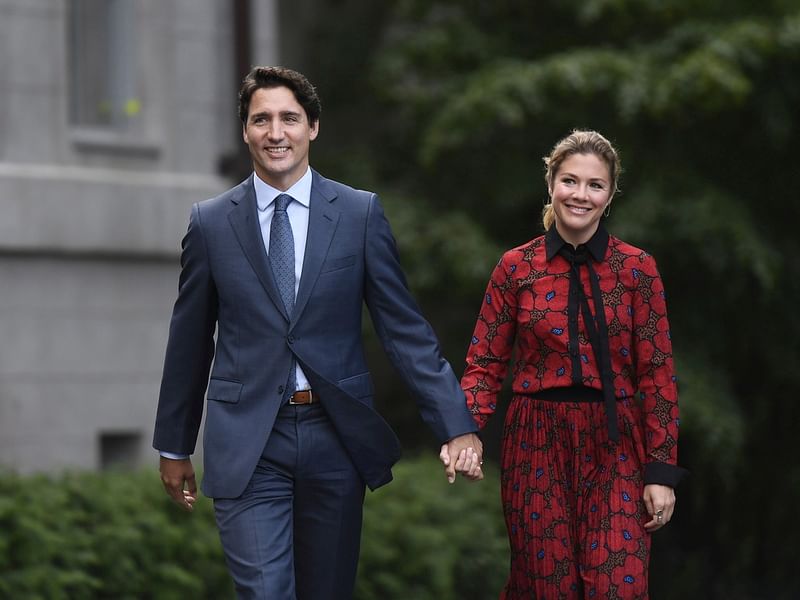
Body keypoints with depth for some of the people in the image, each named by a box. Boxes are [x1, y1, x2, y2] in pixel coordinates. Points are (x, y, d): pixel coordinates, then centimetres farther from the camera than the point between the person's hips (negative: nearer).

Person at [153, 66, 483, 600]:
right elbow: (189, 341, 10)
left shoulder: (360, 214, 2)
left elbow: (405, 328, 1)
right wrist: (174, 445, 15)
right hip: (247, 445, -1)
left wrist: (456, 426, -6)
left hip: (336, 437, 1)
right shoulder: (212, 223, 3)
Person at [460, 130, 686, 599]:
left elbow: (657, 374, 0)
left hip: (614, 446, -1)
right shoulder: (517, 268, 2)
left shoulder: (637, 269, 0)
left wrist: (661, 470, -4)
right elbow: (486, 362, 4)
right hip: (538, 443, 1)